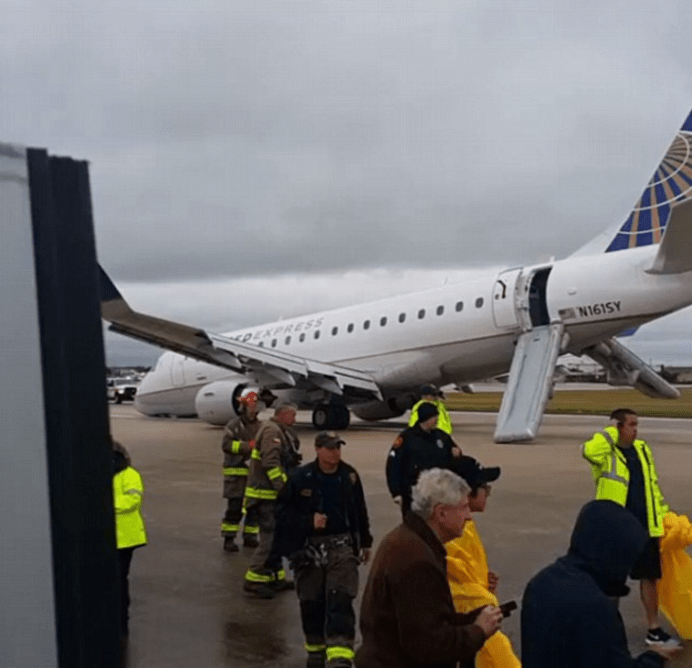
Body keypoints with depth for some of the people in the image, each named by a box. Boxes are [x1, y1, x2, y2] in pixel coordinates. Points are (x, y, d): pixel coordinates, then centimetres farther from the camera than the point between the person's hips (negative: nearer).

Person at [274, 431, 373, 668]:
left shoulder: (349, 475, -1)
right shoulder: (301, 478, -10)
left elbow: (360, 510, 12)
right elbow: (282, 510, -5)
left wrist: (365, 542, 19)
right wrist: (308, 521, -17)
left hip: (342, 545, 1)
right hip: (309, 546, 0)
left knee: (340, 600, -11)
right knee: (311, 602, 10)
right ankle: (315, 649, 32)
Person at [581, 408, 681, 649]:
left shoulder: (642, 449, 7)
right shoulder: (605, 454, -12)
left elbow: (653, 486, 13)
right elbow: (588, 450, -38)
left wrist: (663, 519, 11)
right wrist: (611, 431, -24)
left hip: (645, 527, 5)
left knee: (649, 576, 13)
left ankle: (654, 630, 26)